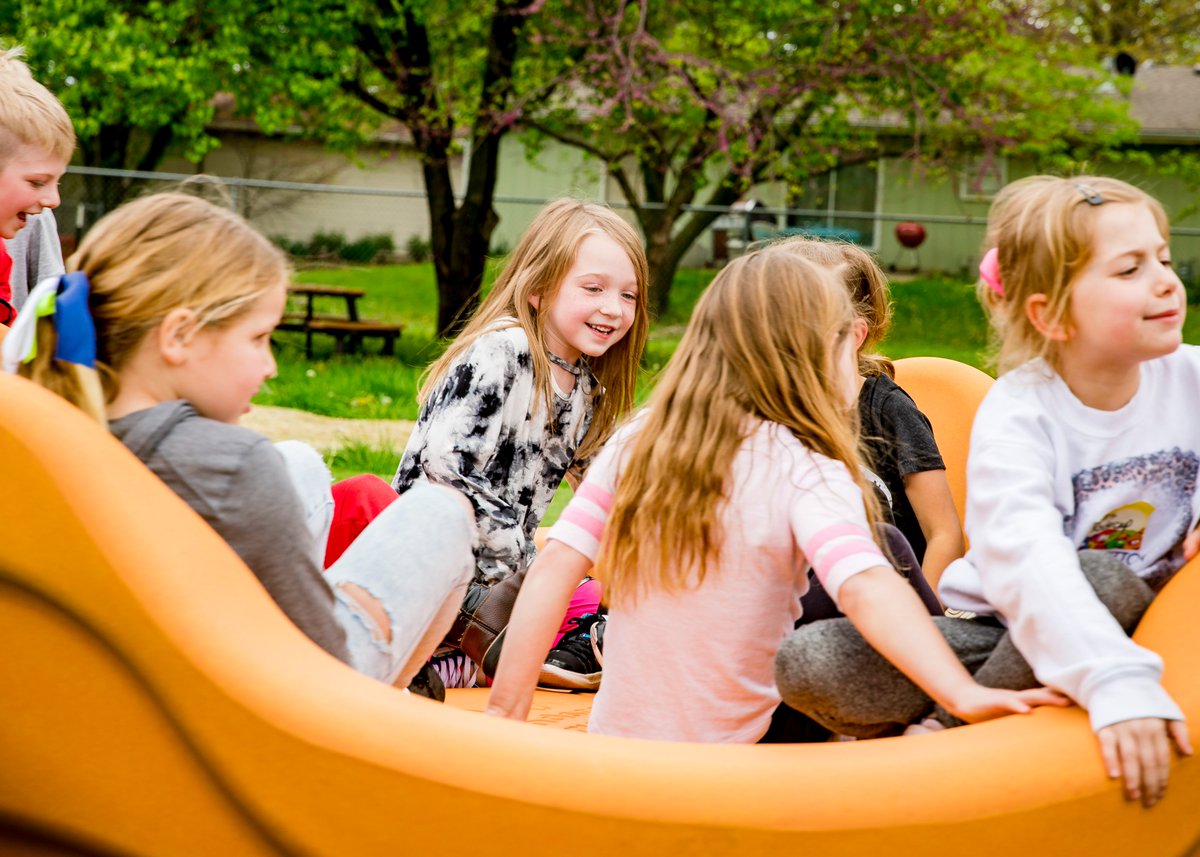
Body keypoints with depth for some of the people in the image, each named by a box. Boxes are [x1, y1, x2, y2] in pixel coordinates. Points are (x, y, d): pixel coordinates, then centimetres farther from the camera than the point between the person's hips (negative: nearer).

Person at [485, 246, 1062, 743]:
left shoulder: (635, 444, -1)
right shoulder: (807, 473, -16)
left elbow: (553, 569, -6)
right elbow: (866, 587, -32)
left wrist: (507, 709, -4)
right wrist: (963, 694, -38)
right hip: (735, 756, -5)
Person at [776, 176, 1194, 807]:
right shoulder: (1017, 414, -18)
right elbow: (1025, 557, -36)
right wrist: (1116, 684, -51)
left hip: (1132, 631, 3)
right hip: (1002, 631, -3)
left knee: (1109, 580, -36)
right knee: (804, 663, -25)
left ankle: (947, 731, -18)